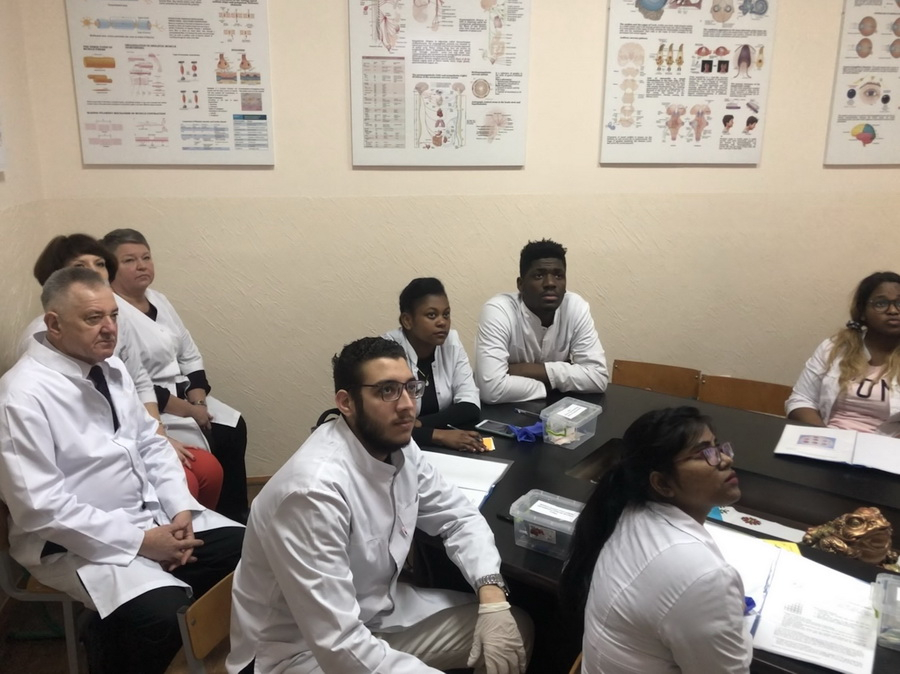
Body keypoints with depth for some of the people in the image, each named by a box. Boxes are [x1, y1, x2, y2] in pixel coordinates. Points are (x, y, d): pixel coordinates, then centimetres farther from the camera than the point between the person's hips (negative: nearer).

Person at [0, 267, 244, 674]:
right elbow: (41, 508, -21)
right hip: (80, 541, -7)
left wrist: (181, 510, -5)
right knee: (166, 614, -29)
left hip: (154, 515, 8)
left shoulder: (110, 367, 4)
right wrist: (139, 541, -21)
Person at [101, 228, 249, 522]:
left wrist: (198, 401, -6)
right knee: (205, 443, -21)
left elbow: (191, 357, 10)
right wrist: (187, 410, -19)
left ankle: (235, 512, 4)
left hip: (185, 395, 8)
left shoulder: (159, 300, 9)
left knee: (233, 428, -8)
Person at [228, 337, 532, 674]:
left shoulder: (400, 448, -7)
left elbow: (459, 516, 3)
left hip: (379, 609, 8)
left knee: (514, 629, 3)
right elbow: (339, 644, -33)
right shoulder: (314, 489, -33)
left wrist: (493, 596, -13)